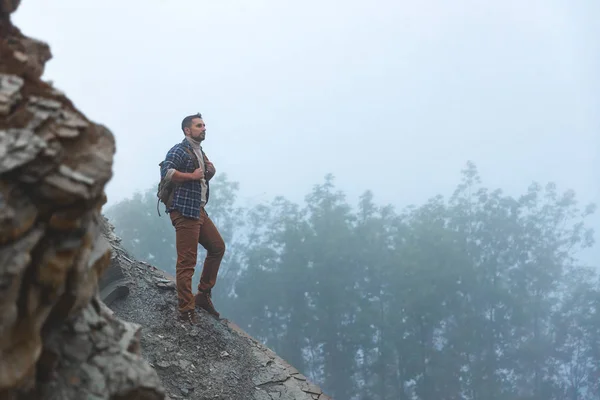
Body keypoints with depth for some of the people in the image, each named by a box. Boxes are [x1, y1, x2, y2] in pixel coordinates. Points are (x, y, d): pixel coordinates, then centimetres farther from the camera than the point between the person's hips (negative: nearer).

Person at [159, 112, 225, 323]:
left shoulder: (200, 153, 21)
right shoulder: (179, 150, -8)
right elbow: (166, 172, -23)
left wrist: (209, 171, 9)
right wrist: (192, 176, -18)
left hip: (199, 210, 10)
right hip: (184, 211, -10)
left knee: (217, 247, 15)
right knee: (187, 262, -11)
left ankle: (203, 295, 23)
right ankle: (186, 311, -11)